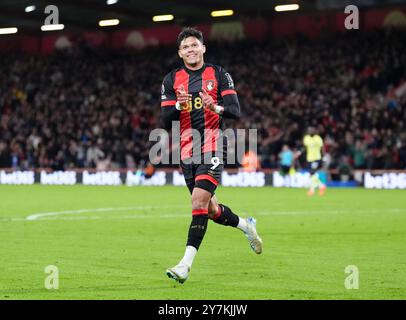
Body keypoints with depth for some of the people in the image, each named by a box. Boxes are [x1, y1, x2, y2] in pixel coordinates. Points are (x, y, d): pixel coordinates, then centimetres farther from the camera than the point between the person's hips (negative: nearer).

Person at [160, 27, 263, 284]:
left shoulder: (219, 74, 2)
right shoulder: (172, 80, 8)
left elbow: (235, 110, -5)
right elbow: (166, 121, 2)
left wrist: (216, 108, -26)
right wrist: (179, 105, -18)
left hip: (213, 145, -4)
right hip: (188, 151, 4)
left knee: (199, 201, -18)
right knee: (210, 209, 11)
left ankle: (186, 263, -21)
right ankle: (246, 225, 40)